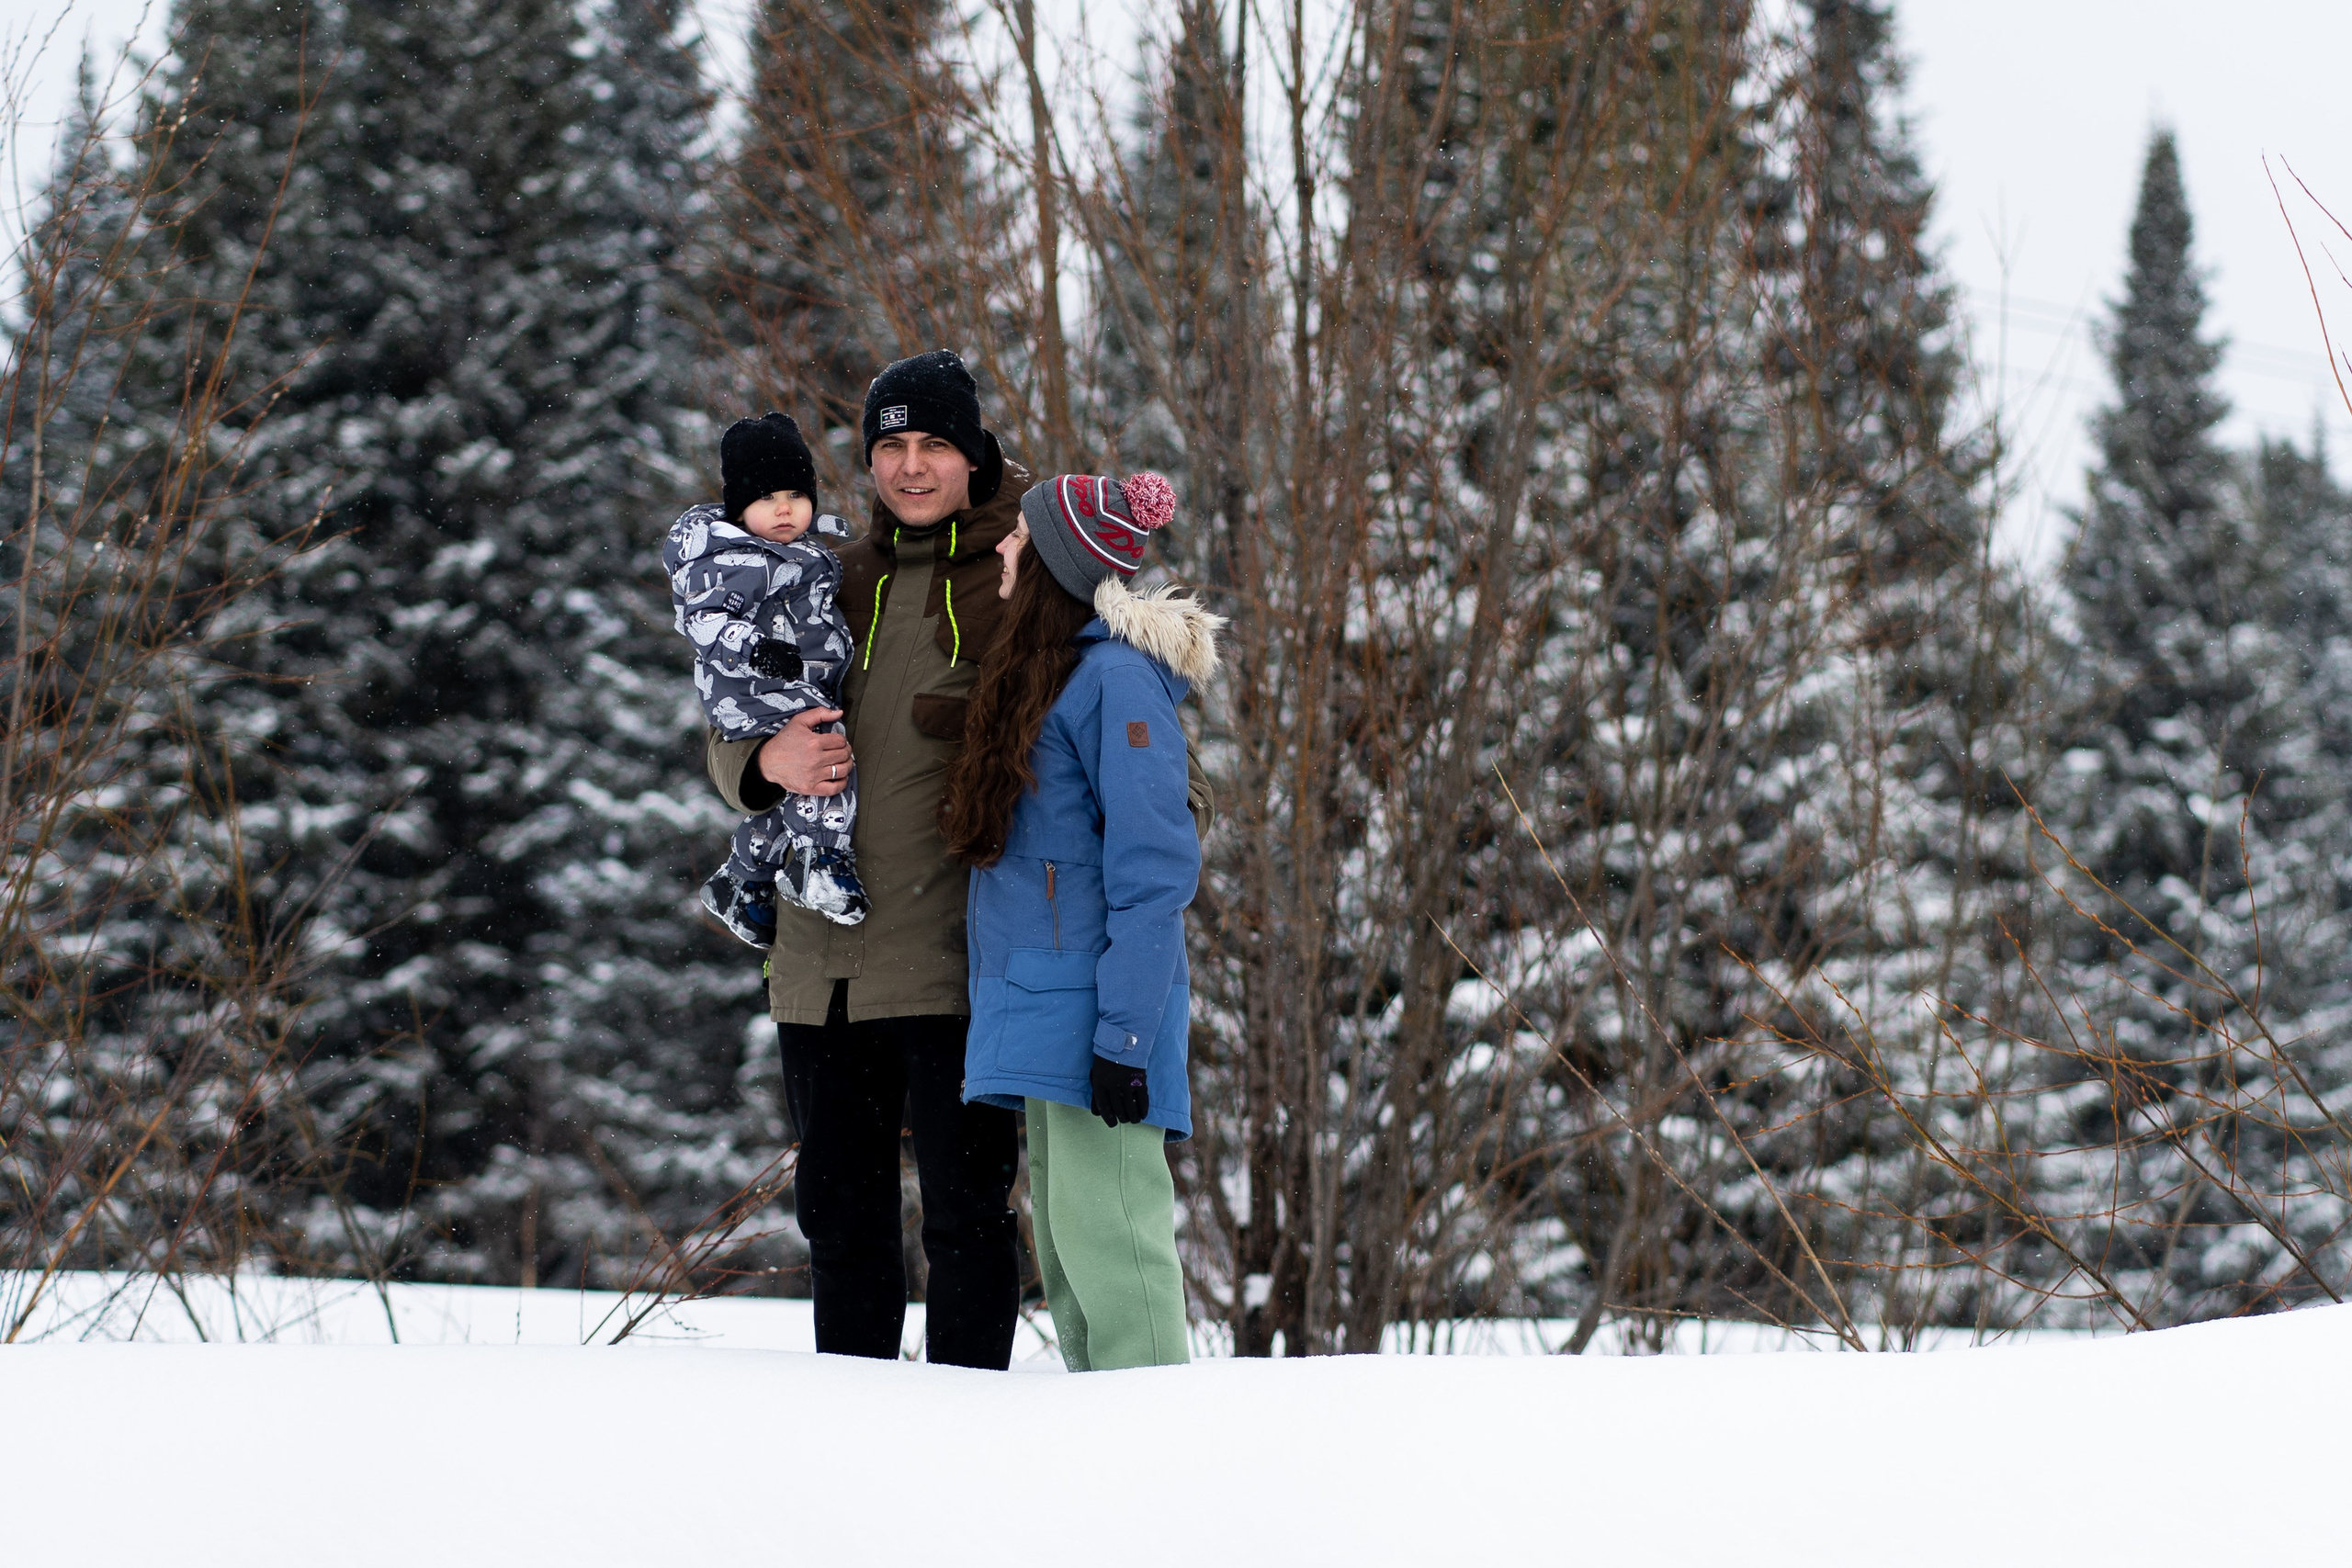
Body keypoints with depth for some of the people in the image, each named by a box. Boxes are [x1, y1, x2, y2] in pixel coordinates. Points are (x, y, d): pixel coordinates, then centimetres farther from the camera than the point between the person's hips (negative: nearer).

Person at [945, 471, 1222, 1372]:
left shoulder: (1118, 677, -12)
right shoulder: (1037, 668, 16)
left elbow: (1154, 870, -17)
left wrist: (1124, 1030, -20)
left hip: (1092, 998, -10)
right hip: (1038, 998, 10)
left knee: (1102, 1224, -11)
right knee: (1063, 1231, 11)